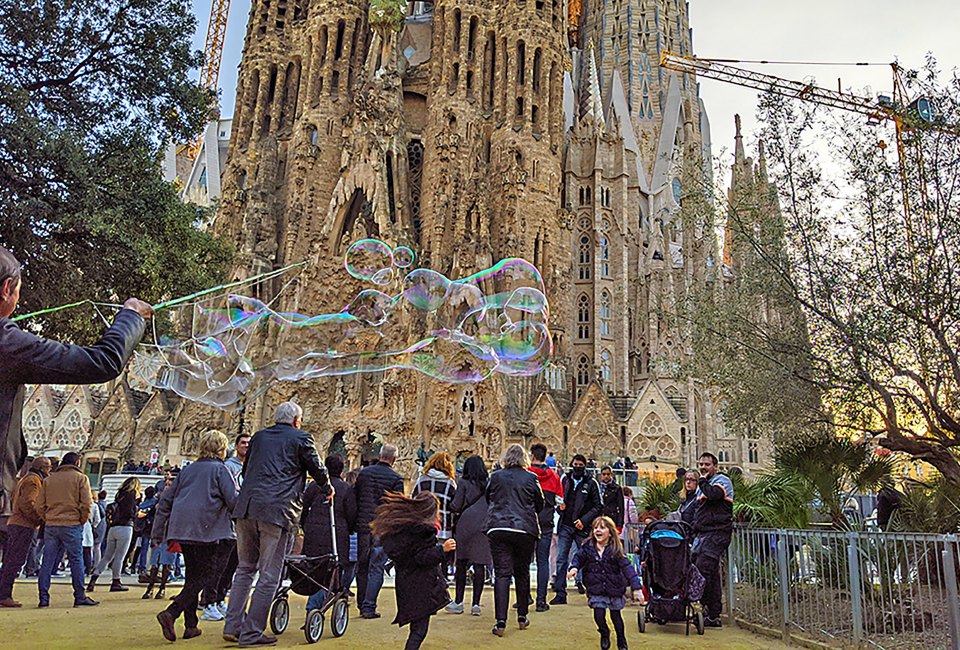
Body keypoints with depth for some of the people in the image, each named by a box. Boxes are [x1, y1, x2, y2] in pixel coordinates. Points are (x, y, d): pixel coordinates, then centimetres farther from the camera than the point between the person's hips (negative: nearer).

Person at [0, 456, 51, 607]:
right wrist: (40, 519, -14)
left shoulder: (25, 479, 23)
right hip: (24, 526, -10)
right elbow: (27, 503, -20)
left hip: (14, 523, 10)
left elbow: (15, 501, 23)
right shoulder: (34, 480, -9)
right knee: (15, 561, -9)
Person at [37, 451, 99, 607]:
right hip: (72, 525, -4)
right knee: (76, 561, 2)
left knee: (47, 562, 9)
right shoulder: (81, 478, -2)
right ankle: (80, 597, 5)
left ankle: (43, 598, 9)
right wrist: (82, 521, 5)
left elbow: (40, 506, 8)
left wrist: (48, 519, 15)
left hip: (50, 526, 4)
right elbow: (86, 504, -8)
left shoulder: (48, 479, 11)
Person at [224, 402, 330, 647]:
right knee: (269, 575, 2)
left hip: (246, 506, 6)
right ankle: (251, 633, 4)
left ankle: (233, 625, 17)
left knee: (245, 568, 18)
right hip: (277, 510, -6)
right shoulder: (301, 438, 4)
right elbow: (316, 469, 12)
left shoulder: (258, 436, 20)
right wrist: (328, 490, 31)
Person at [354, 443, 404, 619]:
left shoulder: (364, 473, 5)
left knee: (362, 566, 14)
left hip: (363, 526, 4)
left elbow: (354, 498, 8)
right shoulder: (396, 479, -7)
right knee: (376, 568, 2)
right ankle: (369, 607, -1)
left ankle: (362, 605, 21)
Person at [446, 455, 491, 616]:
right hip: (484, 526, 2)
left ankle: (458, 602, 13)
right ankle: (476, 604, 3)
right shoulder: (488, 483, 9)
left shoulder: (463, 482, 0)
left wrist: (450, 508, 16)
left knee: (461, 563, 9)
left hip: (465, 525, -2)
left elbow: (456, 506, -4)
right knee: (479, 564, 3)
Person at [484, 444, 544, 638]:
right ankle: (522, 617, 24)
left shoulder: (495, 477, 2)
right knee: (522, 573, 15)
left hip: (499, 529, 0)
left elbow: (488, 499, 15)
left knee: (502, 574, -1)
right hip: (525, 529, 0)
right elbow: (540, 504, 9)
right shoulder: (531, 478, 0)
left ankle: (501, 622, -9)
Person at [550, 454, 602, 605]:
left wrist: (584, 520, -11)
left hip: (582, 528, -3)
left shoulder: (591, 483, 2)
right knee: (561, 559, -1)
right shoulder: (565, 480, 11)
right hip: (565, 526, 3)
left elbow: (597, 506, 0)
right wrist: (559, 506, 0)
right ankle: (560, 594, 3)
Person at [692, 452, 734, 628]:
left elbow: (714, 494, -23)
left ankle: (711, 614, -13)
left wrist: (703, 481, -7)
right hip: (703, 534, 9)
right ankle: (713, 615, 10)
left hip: (717, 533, -9)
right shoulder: (702, 486, 25)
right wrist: (694, 530, 23)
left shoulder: (722, 480, -2)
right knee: (711, 574, 8)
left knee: (703, 570, -17)